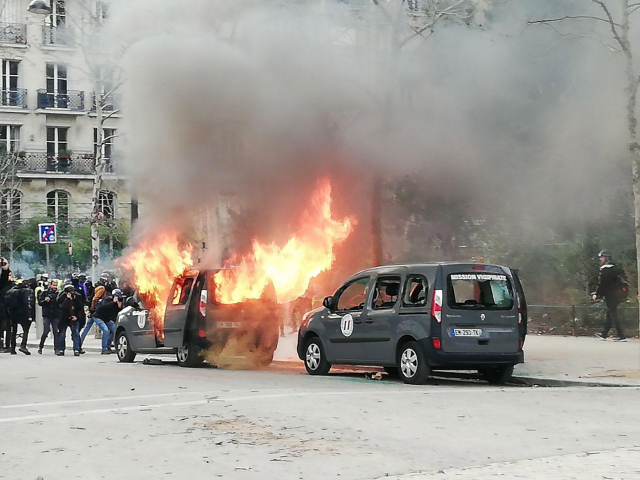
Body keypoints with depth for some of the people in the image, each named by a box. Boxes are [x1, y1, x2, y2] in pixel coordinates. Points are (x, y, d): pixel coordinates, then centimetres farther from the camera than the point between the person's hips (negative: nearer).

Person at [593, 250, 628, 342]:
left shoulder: (605, 269, -12)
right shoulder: (617, 267, 15)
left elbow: (602, 283, -16)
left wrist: (597, 294, -8)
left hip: (611, 295, -9)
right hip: (621, 294, 9)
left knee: (613, 315, -5)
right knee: (609, 314, 17)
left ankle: (622, 336, -10)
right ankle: (604, 334, 26)